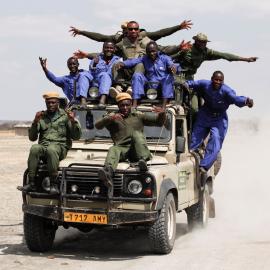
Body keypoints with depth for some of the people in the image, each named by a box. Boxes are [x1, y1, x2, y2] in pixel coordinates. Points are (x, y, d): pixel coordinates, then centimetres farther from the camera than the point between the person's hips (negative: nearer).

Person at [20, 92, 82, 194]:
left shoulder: (65, 116, 11)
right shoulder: (41, 117, 18)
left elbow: (76, 136, 6)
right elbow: (32, 138, 12)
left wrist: (73, 121, -10)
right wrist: (35, 122, -3)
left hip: (60, 146, -2)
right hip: (43, 145, 2)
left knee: (51, 149, -38)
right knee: (34, 148, -33)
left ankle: (54, 184, -37)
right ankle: (31, 183, -35)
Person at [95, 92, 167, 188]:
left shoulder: (138, 115, 19)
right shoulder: (112, 116, 15)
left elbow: (159, 122, 16)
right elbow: (97, 125, -1)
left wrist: (162, 114, -7)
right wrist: (110, 118, -20)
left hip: (137, 151, 0)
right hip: (121, 148, 0)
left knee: (136, 133, -27)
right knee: (113, 150, -33)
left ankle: (143, 160, -47)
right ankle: (108, 173, -62)